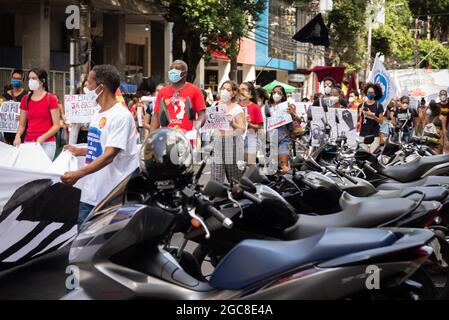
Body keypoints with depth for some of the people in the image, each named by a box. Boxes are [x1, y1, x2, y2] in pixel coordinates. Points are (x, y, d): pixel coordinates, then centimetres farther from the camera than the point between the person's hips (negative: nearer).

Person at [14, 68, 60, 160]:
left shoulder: (51, 99, -4)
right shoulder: (25, 99, 9)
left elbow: (57, 125, -5)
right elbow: (22, 124, 12)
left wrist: (43, 137, -18)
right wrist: (18, 136, -8)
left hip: (47, 143, -4)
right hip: (28, 142, 4)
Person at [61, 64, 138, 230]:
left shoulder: (121, 116, -15)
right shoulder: (98, 114, 14)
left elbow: (110, 155, -23)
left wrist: (79, 174, -29)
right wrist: (80, 151, 19)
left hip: (113, 197, -8)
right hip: (90, 192, 9)